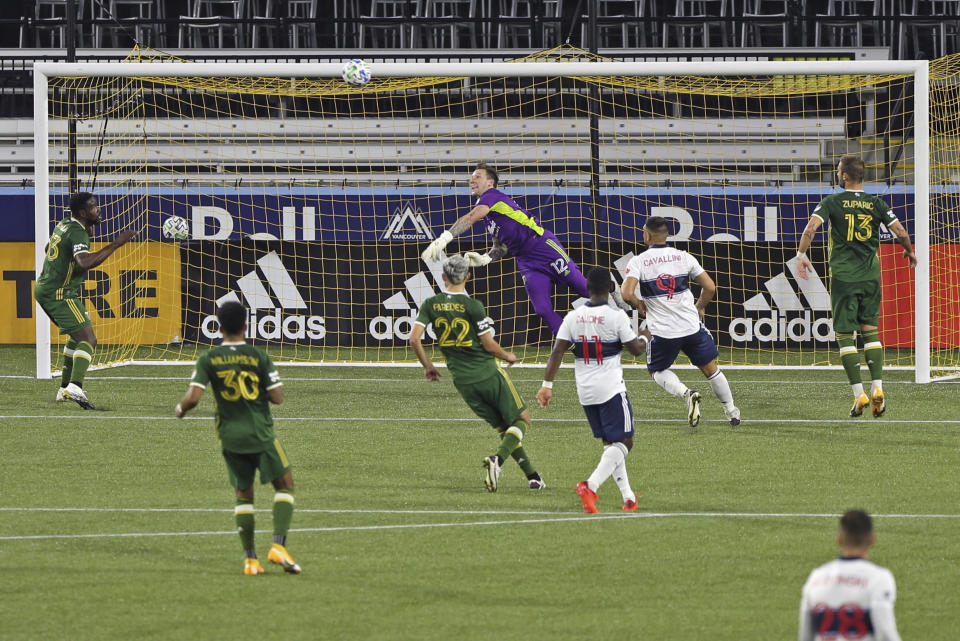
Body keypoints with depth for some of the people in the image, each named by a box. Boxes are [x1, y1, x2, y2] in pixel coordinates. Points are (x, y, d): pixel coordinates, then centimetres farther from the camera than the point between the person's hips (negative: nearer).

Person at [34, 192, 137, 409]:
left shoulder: (63, 226, 12)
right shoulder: (78, 233, -18)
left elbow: (48, 249, 31)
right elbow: (84, 263, -36)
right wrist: (116, 244, -33)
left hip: (44, 289, 10)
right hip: (60, 293, -10)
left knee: (78, 336, 24)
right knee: (88, 339, -17)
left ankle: (64, 389, 26)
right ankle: (75, 387, -34)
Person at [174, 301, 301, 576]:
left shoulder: (208, 360, -2)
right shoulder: (259, 357, -5)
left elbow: (194, 397, -11)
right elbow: (277, 397, -7)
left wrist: (181, 409, 10)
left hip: (230, 436, 2)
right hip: (260, 433, -2)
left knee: (244, 494, 14)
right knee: (284, 484, 9)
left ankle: (249, 558, 9)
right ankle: (278, 545, -9)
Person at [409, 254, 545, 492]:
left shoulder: (431, 305, 0)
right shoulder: (472, 306, -13)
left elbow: (414, 339, -4)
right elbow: (489, 345, -11)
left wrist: (428, 365, 13)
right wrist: (508, 356, 11)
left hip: (462, 381, 5)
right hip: (488, 373, -5)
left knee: (503, 427, 16)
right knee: (522, 419, 7)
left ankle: (532, 476, 10)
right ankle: (498, 459, -18)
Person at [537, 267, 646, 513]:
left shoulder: (573, 317, 1)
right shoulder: (616, 316, -12)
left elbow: (557, 352, -3)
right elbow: (636, 350, -5)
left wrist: (547, 385, 2)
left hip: (585, 392, 5)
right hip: (611, 389, -5)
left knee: (610, 442, 18)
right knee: (624, 443, -1)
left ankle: (628, 496, 16)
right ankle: (590, 486, -23)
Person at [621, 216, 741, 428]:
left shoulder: (638, 262, -7)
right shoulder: (683, 257, 1)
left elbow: (627, 294, -20)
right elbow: (710, 287, 1)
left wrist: (639, 305, 3)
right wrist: (700, 307, 20)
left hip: (662, 331, -2)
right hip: (692, 326, 2)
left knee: (657, 371, 19)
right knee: (711, 369, 18)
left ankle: (686, 393, -7)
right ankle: (732, 412, 24)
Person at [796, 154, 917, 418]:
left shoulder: (832, 202, -4)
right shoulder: (876, 204, 3)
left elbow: (811, 227, -18)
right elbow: (901, 233, 0)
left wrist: (801, 255, -8)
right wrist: (909, 251, 19)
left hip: (843, 275, -3)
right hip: (871, 275, 3)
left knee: (845, 334, 3)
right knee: (871, 331, 11)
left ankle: (858, 393, -3)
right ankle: (877, 387, -2)